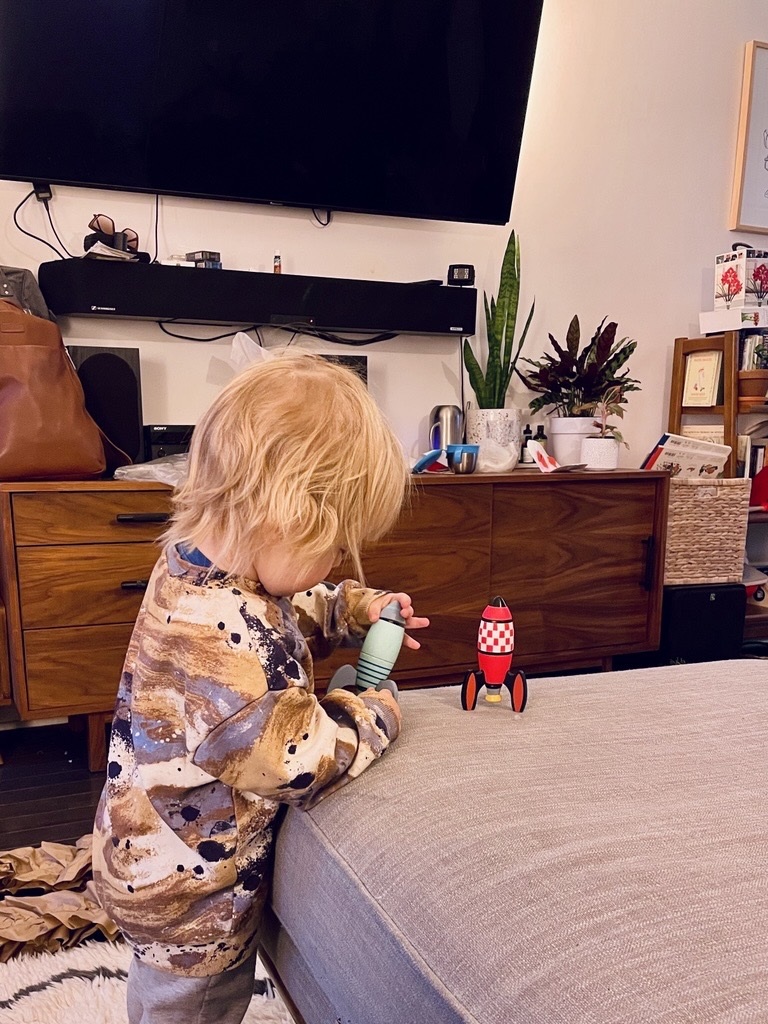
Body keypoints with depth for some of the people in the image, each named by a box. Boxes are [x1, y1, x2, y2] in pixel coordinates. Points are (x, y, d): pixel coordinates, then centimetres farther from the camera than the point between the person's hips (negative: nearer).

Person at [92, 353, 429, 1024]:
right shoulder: (220, 637, -40)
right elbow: (302, 762, -32)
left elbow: (289, 622, 11)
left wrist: (355, 609, -4)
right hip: (185, 890, -8)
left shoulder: (199, 566, -9)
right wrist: (377, 714, -14)